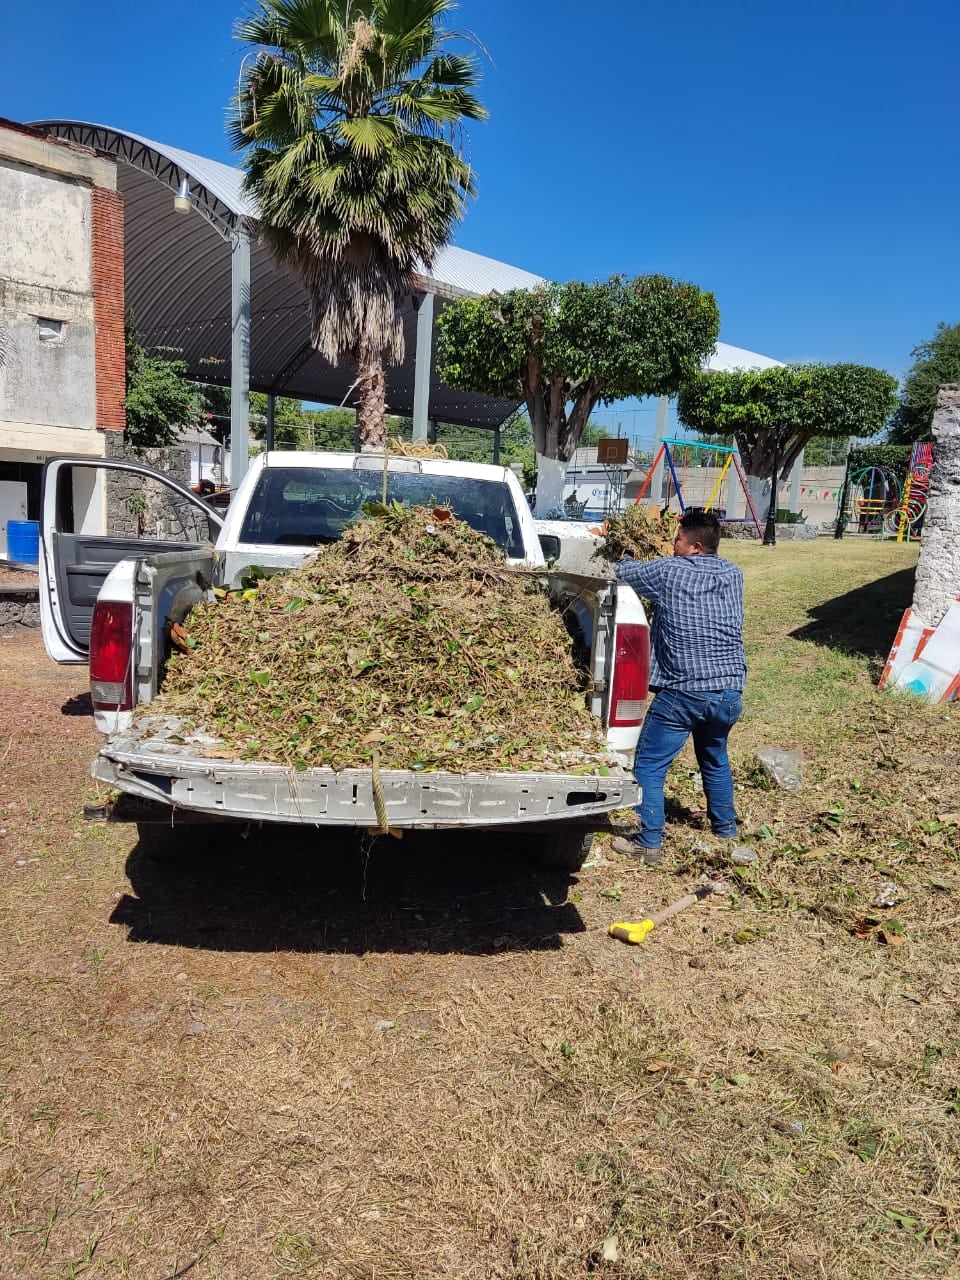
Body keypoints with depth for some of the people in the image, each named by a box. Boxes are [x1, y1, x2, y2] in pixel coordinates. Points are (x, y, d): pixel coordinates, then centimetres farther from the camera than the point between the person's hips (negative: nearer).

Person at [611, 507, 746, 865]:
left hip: (682, 694, -6)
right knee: (715, 760, 27)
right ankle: (726, 828, 41)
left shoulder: (668, 572, -8)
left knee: (649, 767, 5)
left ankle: (648, 843, 7)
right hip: (730, 692, 6)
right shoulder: (733, 575, 7)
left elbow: (624, 571, 6)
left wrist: (630, 555, 29)